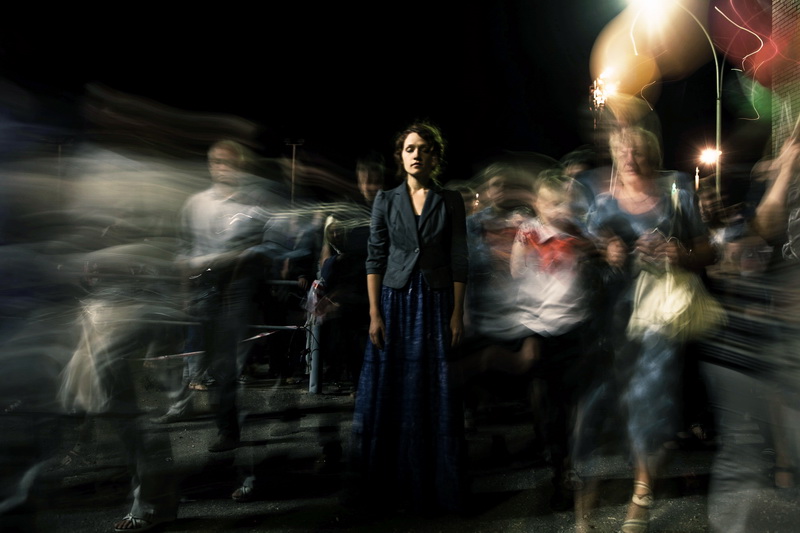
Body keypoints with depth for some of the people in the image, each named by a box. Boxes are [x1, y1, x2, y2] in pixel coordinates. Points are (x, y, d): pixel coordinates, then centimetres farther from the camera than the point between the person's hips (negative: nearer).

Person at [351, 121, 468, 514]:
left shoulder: (450, 201, 2)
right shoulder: (385, 200, 3)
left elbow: (459, 261, 0)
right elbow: (375, 259, 1)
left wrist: (458, 315, -5)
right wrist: (374, 314, -6)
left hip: (437, 303, 0)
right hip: (395, 301, 1)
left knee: (435, 395, 4)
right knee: (390, 392, 4)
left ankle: (435, 485, 19)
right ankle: (392, 482, 20)